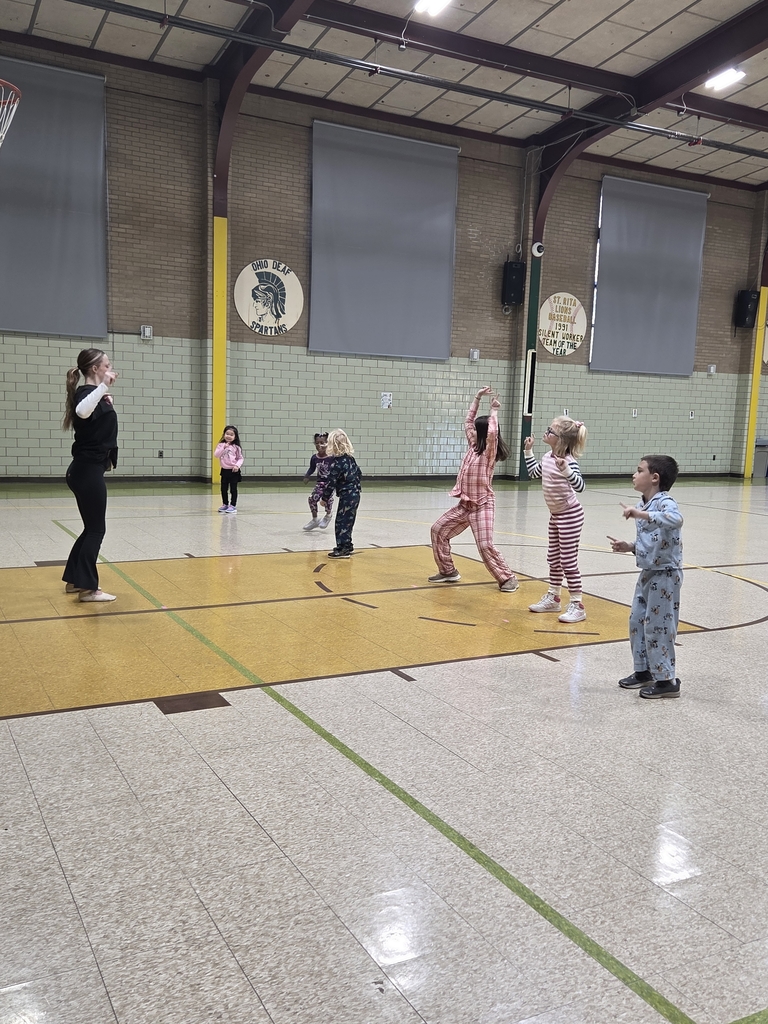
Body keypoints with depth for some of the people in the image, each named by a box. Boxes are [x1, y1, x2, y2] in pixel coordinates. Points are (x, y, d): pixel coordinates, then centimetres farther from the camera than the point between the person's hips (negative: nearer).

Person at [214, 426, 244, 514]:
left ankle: (233, 506, 5)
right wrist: (223, 448, -20)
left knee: (233, 489, -1)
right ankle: (225, 504, 27)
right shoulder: (220, 445, 0)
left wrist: (237, 465, -18)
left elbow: (240, 458, -1)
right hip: (224, 470, 3)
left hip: (234, 471, -3)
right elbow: (216, 455, -12)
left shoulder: (236, 447, -4)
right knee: (224, 489, 12)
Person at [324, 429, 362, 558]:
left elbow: (331, 483, -17)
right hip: (355, 494, 9)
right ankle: (347, 545, 28)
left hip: (346, 496, -9)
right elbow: (359, 474, 17)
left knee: (342, 522, -3)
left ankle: (343, 549, 0)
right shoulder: (350, 458, 6)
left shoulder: (337, 463, -19)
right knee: (347, 521, 18)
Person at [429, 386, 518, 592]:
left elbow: (492, 432, -32)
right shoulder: (473, 446, 8)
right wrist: (477, 398, 10)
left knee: (486, 546, -14)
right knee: (439, 530, 9)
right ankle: (448, 571, 18)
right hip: (465, 504, 8)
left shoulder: (489, 451, -11)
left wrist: (494, 411, -19)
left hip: (483, 505, -8)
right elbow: (468, 421, 13)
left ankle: (508, 578, 1)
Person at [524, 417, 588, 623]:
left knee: (568, 561, -4)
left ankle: (577, 606, 5)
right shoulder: (547, 457, 3)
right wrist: (528, 451, 18)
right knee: (553, 558, 16)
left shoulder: (568, 461, -22)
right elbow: (534, 473, 22)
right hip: (556, 515, 9)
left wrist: (565, 470, -45)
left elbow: (580, 486, -33)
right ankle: (553, 598, 29)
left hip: (570, 515, -9)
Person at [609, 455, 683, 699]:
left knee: (657, 627, -3)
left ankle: (666, 681, 10)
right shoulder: (642, 506, 9)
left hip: (665, 574, -9)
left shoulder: (664, 502, -18)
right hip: (647, 573, 9)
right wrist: (629, 547, 3)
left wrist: (641, 514, -45)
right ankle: (643, 671, 28)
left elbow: (675, 519, -42)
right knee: (636, 622, 14)